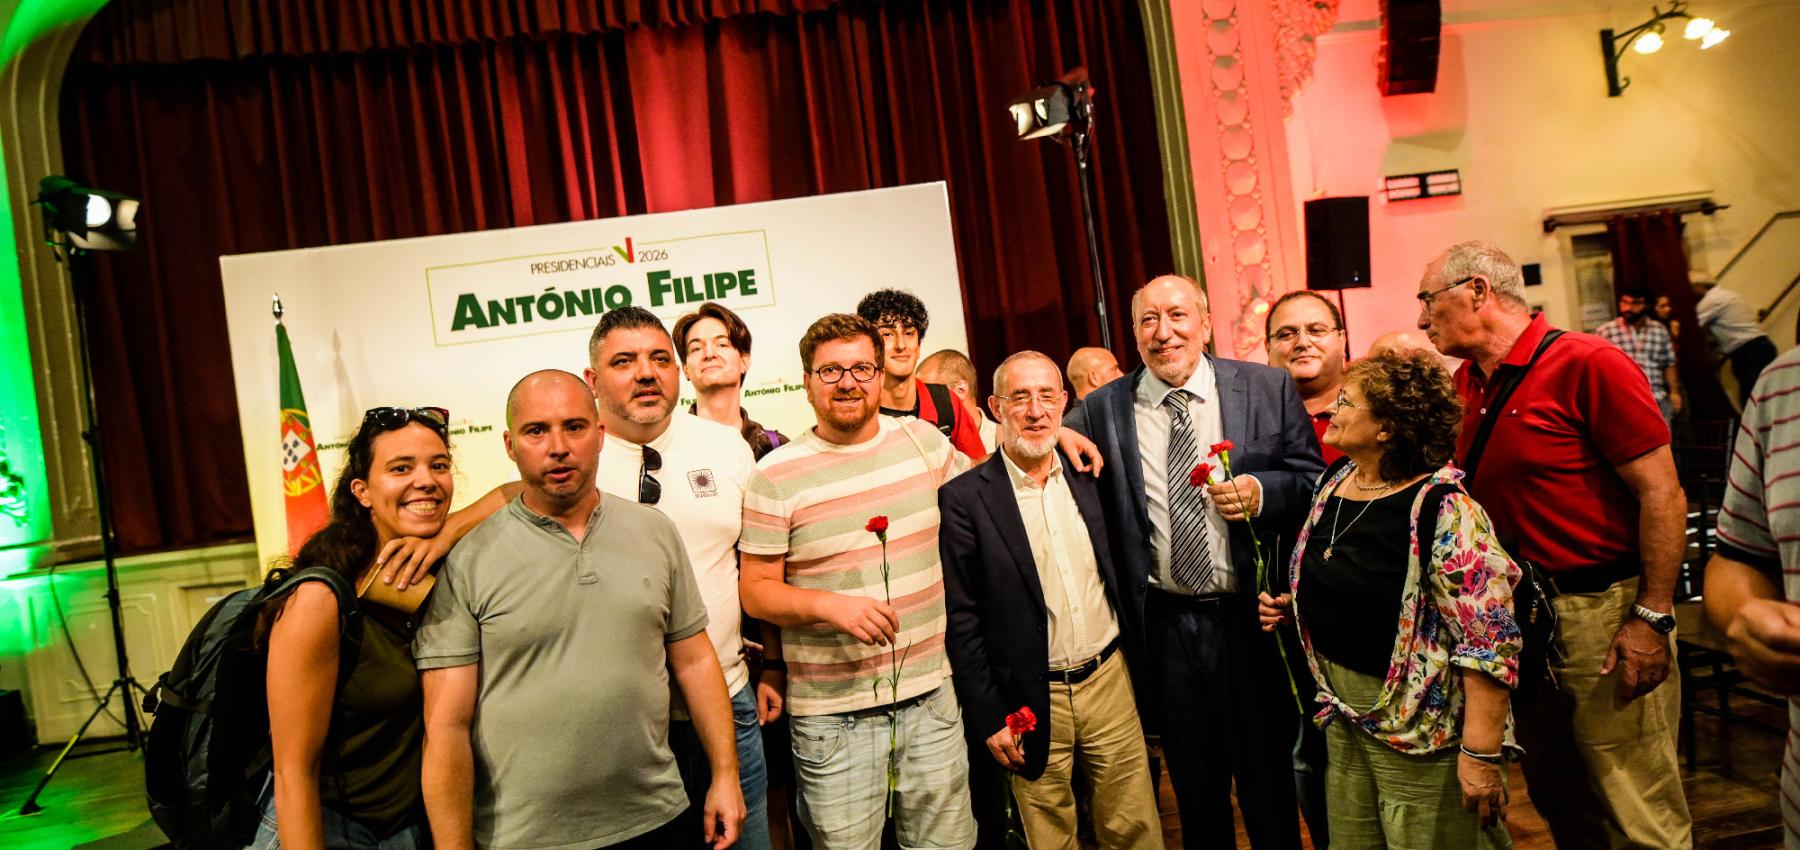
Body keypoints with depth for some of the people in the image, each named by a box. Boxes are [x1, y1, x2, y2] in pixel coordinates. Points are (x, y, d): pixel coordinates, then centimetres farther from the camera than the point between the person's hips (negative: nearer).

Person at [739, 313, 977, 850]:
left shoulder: (924, 440, 2)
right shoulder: (776, 475, -8)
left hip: (932, 694, 3)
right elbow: (755, 590, -6)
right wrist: (830, 604, -21)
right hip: (832, 712, -3)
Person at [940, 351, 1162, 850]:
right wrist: (988, 718, -9)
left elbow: (1124, 575, 12)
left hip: (1110, 681, 4)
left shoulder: (1090, 478, 2)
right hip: (1030, 705, -3)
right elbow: (960, 620, -9)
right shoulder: (964, 497, -11)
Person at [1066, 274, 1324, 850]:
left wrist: (1260, 494, -18)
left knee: (1268, 776, 14)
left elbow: (1314, 480, 0)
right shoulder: (1100, 411, -1)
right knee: (1195, 788, 18)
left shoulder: (1268, 389, -2)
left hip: (1252, 619, -1)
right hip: (1163, 626, 1)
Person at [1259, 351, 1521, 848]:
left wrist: (1481, 753, -24)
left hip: (1419, 727, -8)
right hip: (1344, 714, 8)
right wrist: (1292, 606, 4)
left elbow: (1488, 639, -24)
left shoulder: (1442, 508, -22)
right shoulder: (1335, 480, 3)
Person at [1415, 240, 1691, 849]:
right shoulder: (1465, 385, 8)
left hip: (1602, 610, -7)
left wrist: (1653, 618, -17)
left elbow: (1662, 492, -15)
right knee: (1556, 797, 20)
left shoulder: (1589, 364, -13)